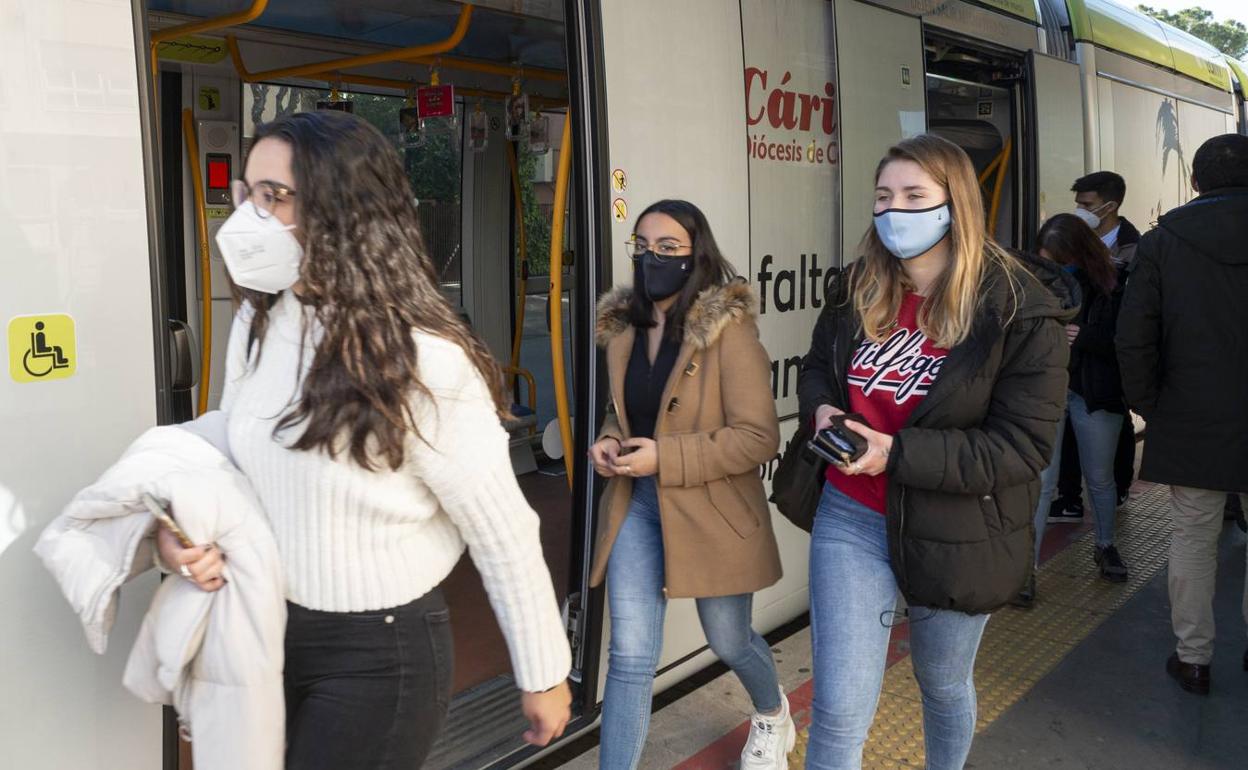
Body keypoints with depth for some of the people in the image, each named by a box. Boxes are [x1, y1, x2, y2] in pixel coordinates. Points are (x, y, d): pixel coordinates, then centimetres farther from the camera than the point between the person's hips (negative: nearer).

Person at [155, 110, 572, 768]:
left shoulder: (423, 360, -24)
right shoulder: (256, 324, -3)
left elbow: (505, 535, -16)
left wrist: (544, 676, -7)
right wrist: (178, 524, -7)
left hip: (379, 655, -7)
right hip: (268, 631, 7)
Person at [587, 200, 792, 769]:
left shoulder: (728, 329, -16)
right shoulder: (623, 327, 3)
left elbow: (759, 438, -18)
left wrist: (665, 457, -24)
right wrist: (609, 442, -4)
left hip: (711, 510, -4)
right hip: (636, 506, 4)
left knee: (729, 643, 18)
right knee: (630, 656, -2)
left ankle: (773, 714, 52)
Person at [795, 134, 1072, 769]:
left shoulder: (1020, 311, -16)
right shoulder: (857, 291, -1)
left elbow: (1024, 445, -19)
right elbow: (817, 366, 16)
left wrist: (898, 454, -27)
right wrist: (821, 407, -9)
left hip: (954, 535, -2)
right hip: (852, 519, 3)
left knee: (944, 686, 24)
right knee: (838, 712, 0)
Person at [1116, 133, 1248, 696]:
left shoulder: (1163, 242, -5)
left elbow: (1133, 340, -8)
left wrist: (1149, 408, 3)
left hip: (1191, 423, 0)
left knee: (1192, 540, 11)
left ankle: (1193, 658, 19)